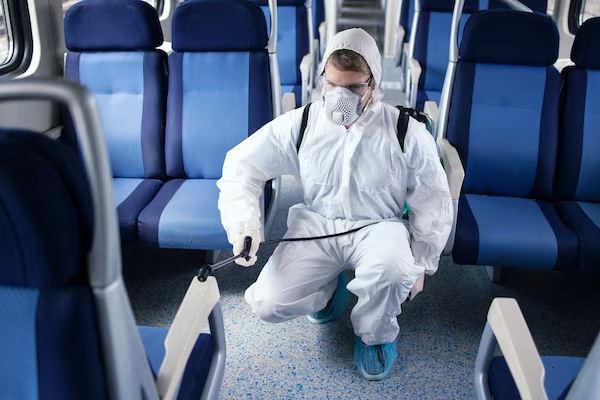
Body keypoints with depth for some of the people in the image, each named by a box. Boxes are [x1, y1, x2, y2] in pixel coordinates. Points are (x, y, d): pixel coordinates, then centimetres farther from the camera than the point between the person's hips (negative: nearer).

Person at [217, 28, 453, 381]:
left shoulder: (407, 131, -9)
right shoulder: (300, 123, -5)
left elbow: (432, 200, 0)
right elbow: (243, 164, 0)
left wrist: (420, 263, -1)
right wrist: (243, 221, -16)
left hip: (379, 226, -1)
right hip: (317, 226, 2)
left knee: (391, 271, -38)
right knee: (268, 304, -17)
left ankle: (375, 334, 0)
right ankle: (329, 288, 19)